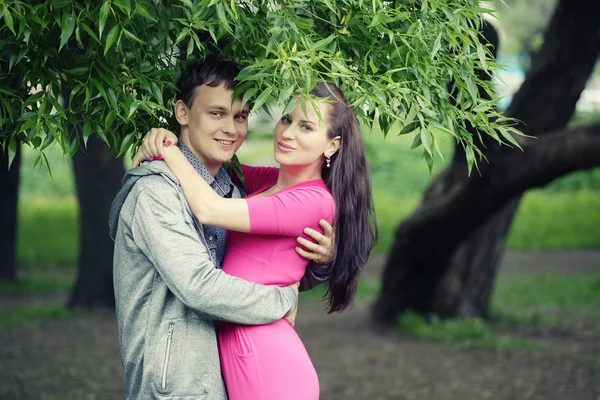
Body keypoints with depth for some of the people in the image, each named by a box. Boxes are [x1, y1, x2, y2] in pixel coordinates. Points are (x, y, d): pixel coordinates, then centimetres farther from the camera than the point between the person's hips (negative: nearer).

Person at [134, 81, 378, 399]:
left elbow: (209, 209, -21)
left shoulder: (316, 201, -15)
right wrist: (161, 136, -1)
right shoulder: (269, 180, 10)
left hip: (266, 362, -8)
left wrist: (168, 149, -7)